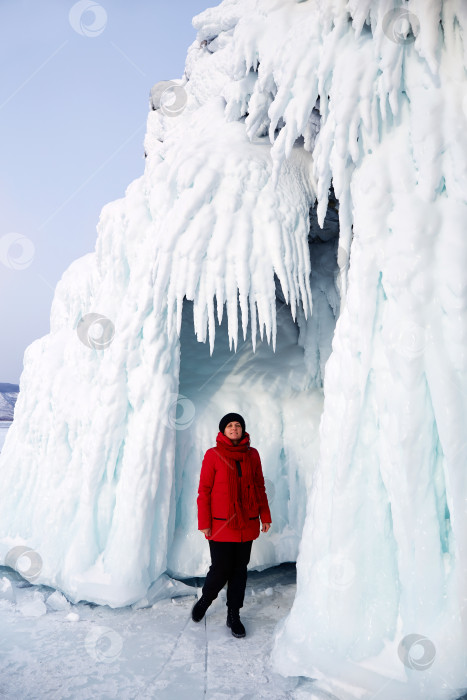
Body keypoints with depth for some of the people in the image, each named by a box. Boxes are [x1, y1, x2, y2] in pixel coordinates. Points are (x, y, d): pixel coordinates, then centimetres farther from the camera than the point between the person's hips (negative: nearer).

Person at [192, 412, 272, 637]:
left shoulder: (252, 455, 4)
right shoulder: (213, 455, -6)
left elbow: (260, 487, 11)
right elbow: (204, 491, -4)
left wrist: (265, 516, 8)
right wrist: (204, 523, -6)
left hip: (247, 524, 3)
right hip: (220, 524, -3)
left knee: (240, 570, 10)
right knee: (220, 570, 1)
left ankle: (234, 616, 26)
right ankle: (204, 600, 32)